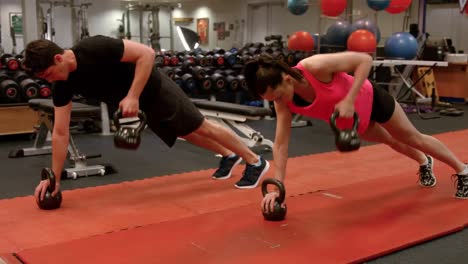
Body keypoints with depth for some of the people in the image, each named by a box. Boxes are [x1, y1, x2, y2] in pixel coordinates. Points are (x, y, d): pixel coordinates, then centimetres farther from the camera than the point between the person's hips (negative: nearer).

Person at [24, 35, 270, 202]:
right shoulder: (63, 85, -13)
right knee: (186, 134, 21)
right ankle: (228, 156, 44)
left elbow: (146, 53, -29)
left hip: (154, 90, -7)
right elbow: (60, 133, -8)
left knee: (201, 127, 3)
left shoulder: (95, 48, -33)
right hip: (145, 107, 7)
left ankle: (255, 162, 20)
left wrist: (133, 96, -35)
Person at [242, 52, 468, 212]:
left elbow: (365, 60, -34)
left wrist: (349, 100, -41)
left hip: (369, 100, -5)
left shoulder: (316, 67, -42)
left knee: (413, 138, 15)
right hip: (349, 120, 5)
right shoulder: (284, 102, -25)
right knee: (390, 141, 30)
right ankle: (424, 163, 62)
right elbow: (281, 144, -20)